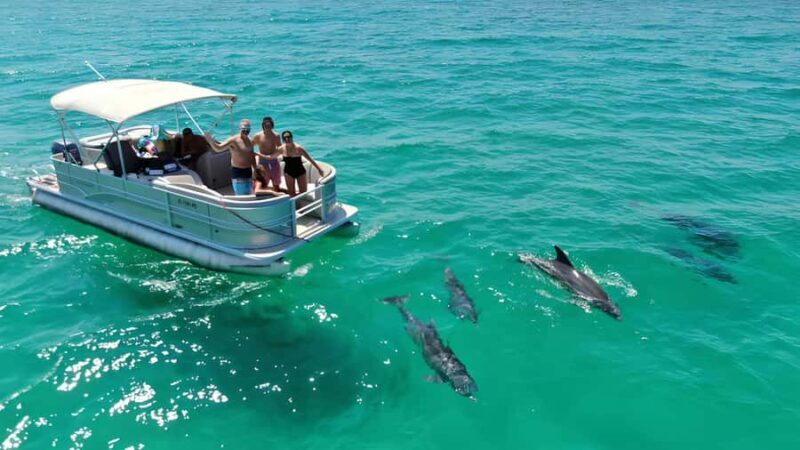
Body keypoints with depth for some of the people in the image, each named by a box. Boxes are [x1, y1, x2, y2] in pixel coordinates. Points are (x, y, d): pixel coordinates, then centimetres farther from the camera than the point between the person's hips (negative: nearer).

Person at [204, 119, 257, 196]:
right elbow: (218, 148, -20)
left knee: (248, 194, 14)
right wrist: (211, 142, -38)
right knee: (240, 195, -7)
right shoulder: (233, 140, -12)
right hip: (237, 172, -7)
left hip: (248, 171, 7)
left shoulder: (250, 141, 8)